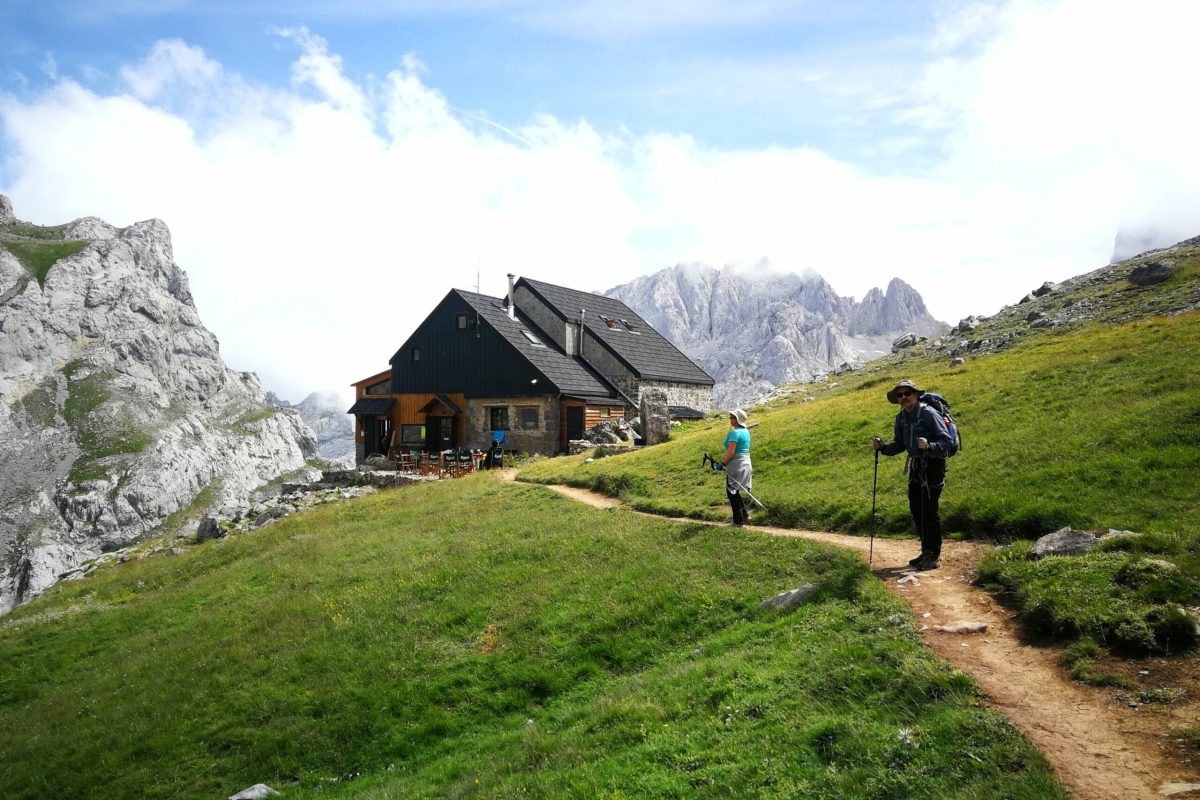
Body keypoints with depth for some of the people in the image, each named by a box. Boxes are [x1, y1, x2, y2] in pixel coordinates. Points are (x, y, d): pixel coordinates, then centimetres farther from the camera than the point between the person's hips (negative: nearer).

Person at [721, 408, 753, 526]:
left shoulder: (735, 433, -18)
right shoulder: (745, 431, 12)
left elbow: (731, 453, -22)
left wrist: (722, 463, -8)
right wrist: (725, 457, 12)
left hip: (736, 466, -9)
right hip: (746, 463, 9)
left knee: (732, 492, 3)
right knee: (734, 492, 19)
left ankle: (738, 520, 7)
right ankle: (745, 515, 15)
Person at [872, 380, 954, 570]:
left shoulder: (929, 414, -18)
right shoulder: (901, 417, 4)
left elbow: (947, 442, -20)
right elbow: (899, 445, 13)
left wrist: (929, 446, -38)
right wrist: (882, 447, -4)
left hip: (933, 465, -8)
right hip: (915, 465, 8)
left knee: (929, 510, -6)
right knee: (916, 509, 12)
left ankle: (933, 556, 6)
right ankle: (926, 551, 25)